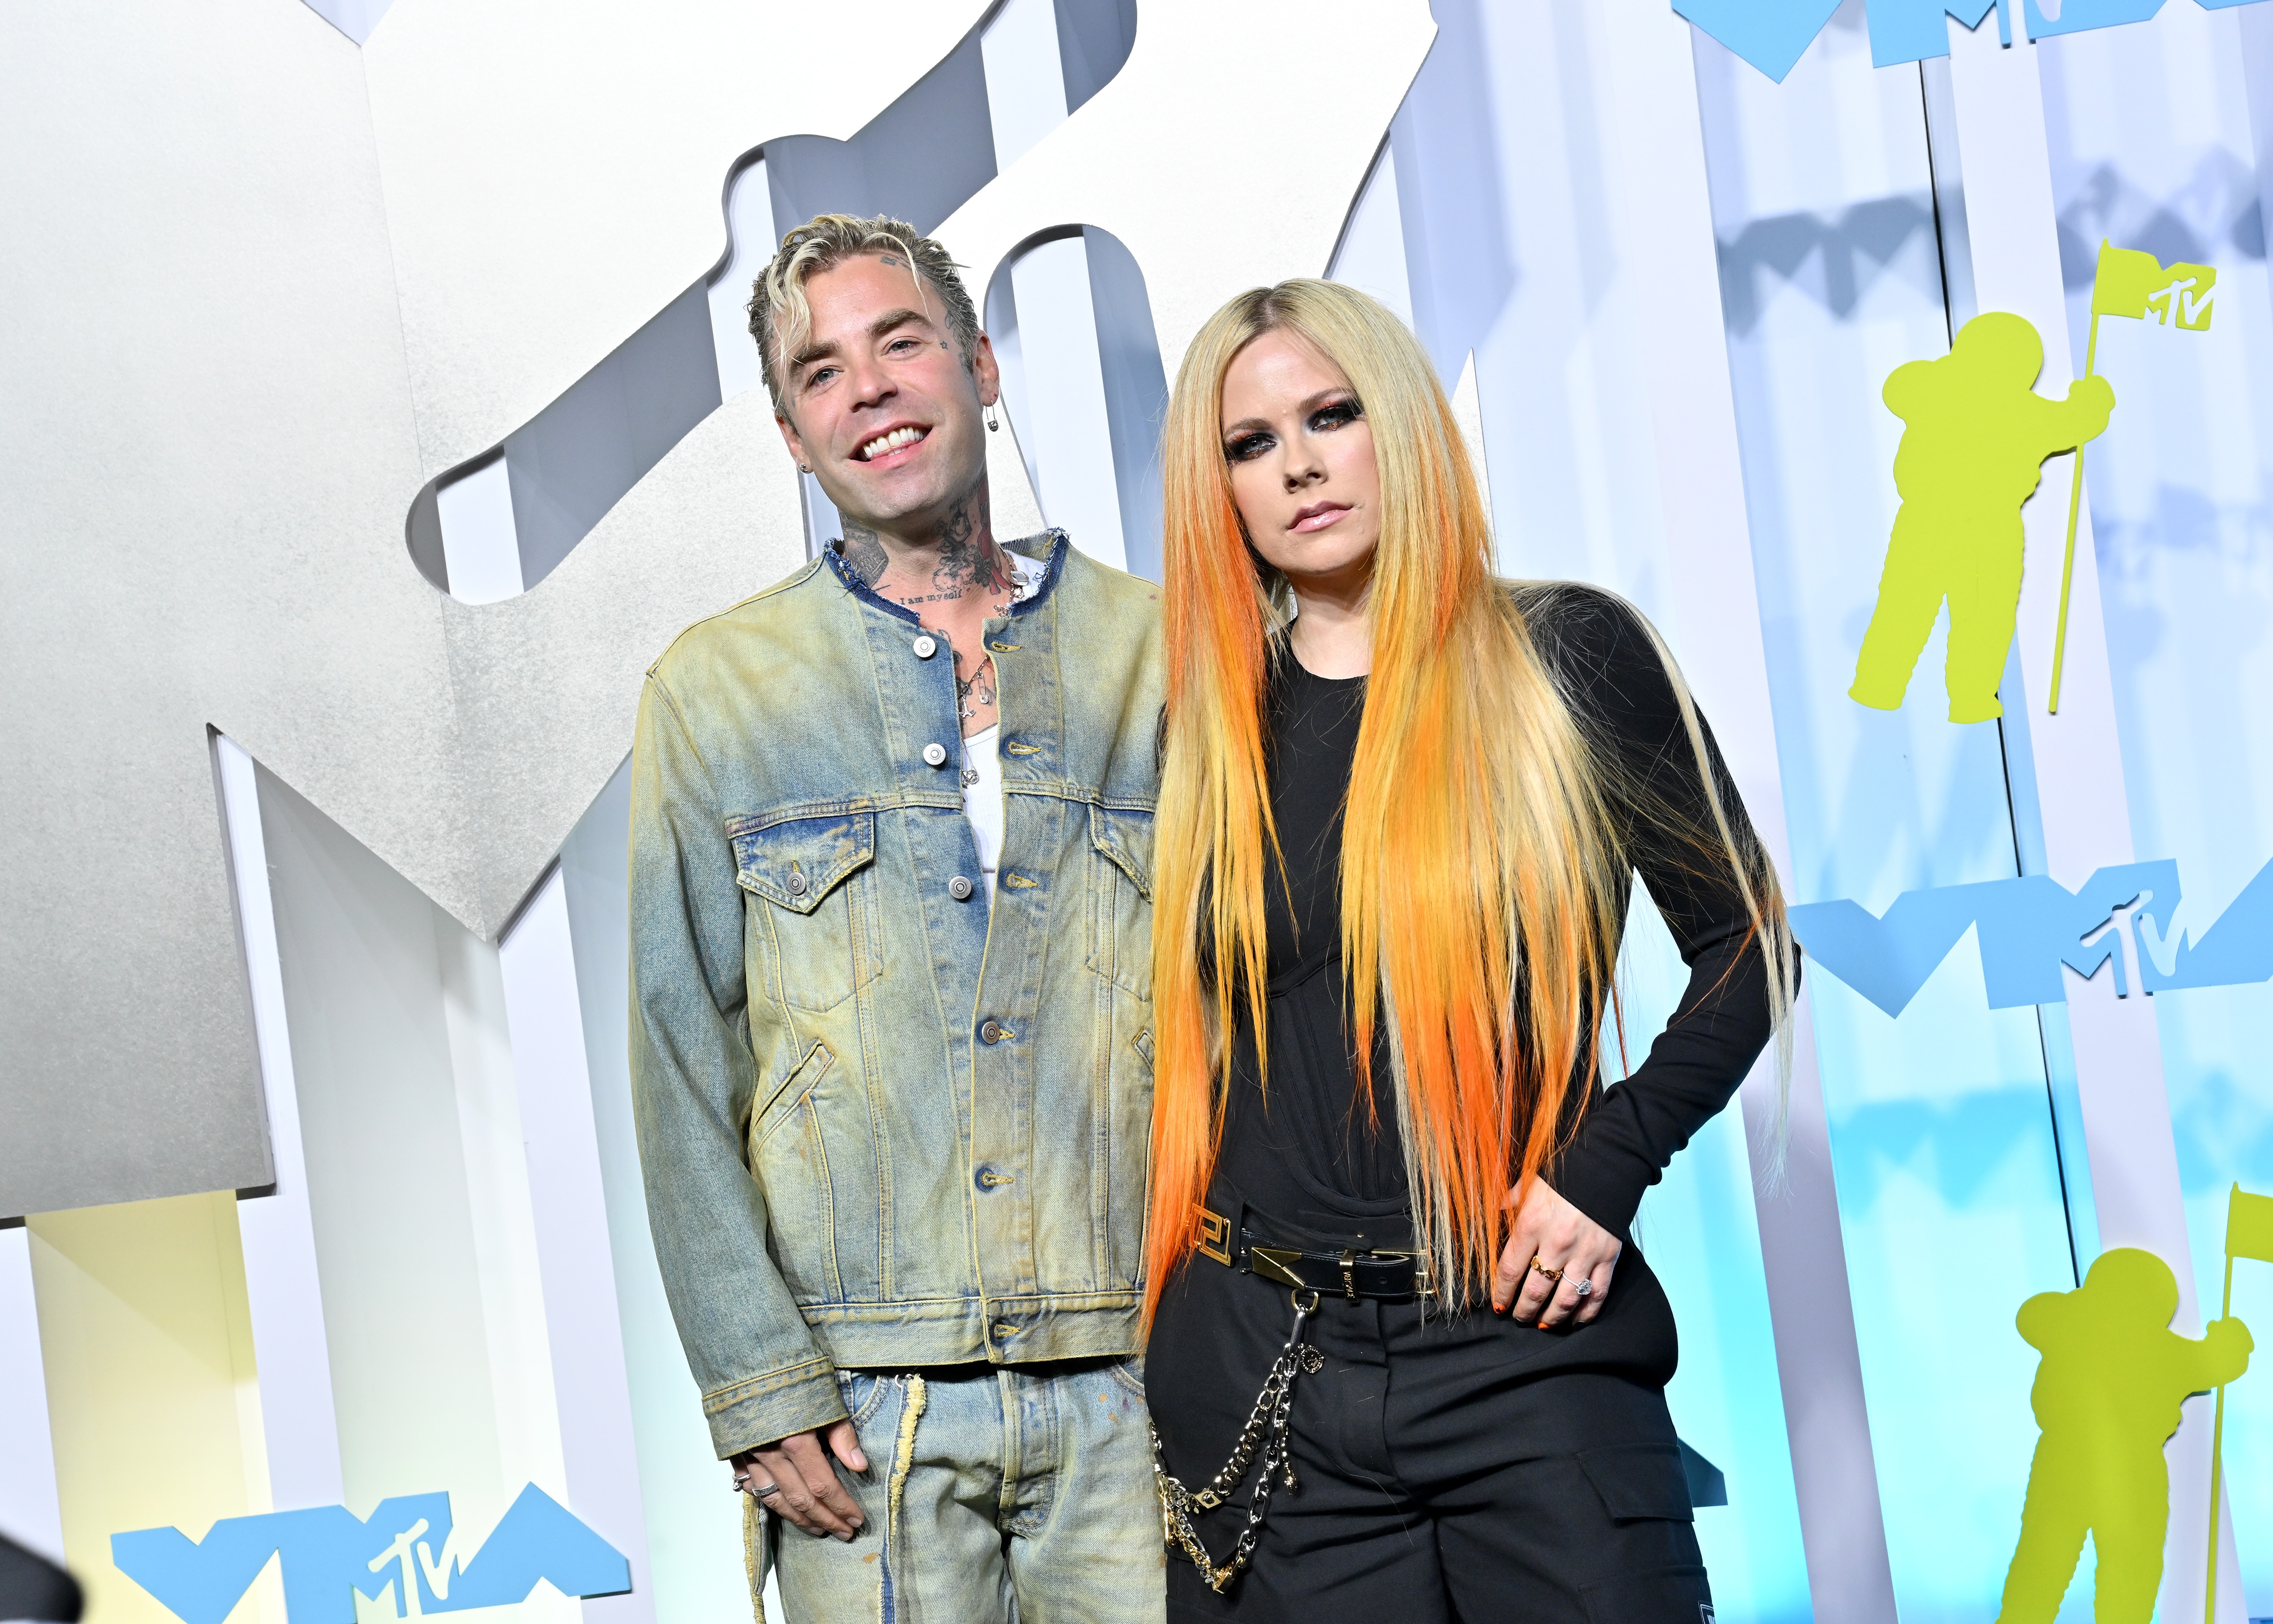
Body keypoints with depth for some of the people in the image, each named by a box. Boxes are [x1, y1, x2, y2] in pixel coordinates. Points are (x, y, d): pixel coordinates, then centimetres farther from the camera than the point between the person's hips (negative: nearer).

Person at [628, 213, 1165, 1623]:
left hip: (1141, 1385, 1)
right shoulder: (716, 690, 7)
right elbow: (685, 1067, 4)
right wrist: (761, 1386, -5)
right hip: (865, 1405, 0)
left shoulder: (1162, 655, 8)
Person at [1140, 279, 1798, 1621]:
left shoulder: (1567, 656, 0)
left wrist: (1608, 1170, -8)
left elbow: (1747, 945, 3)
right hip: (1262, 1361, 2)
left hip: (1527, 1342, -2)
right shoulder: (1211, 726, 9)